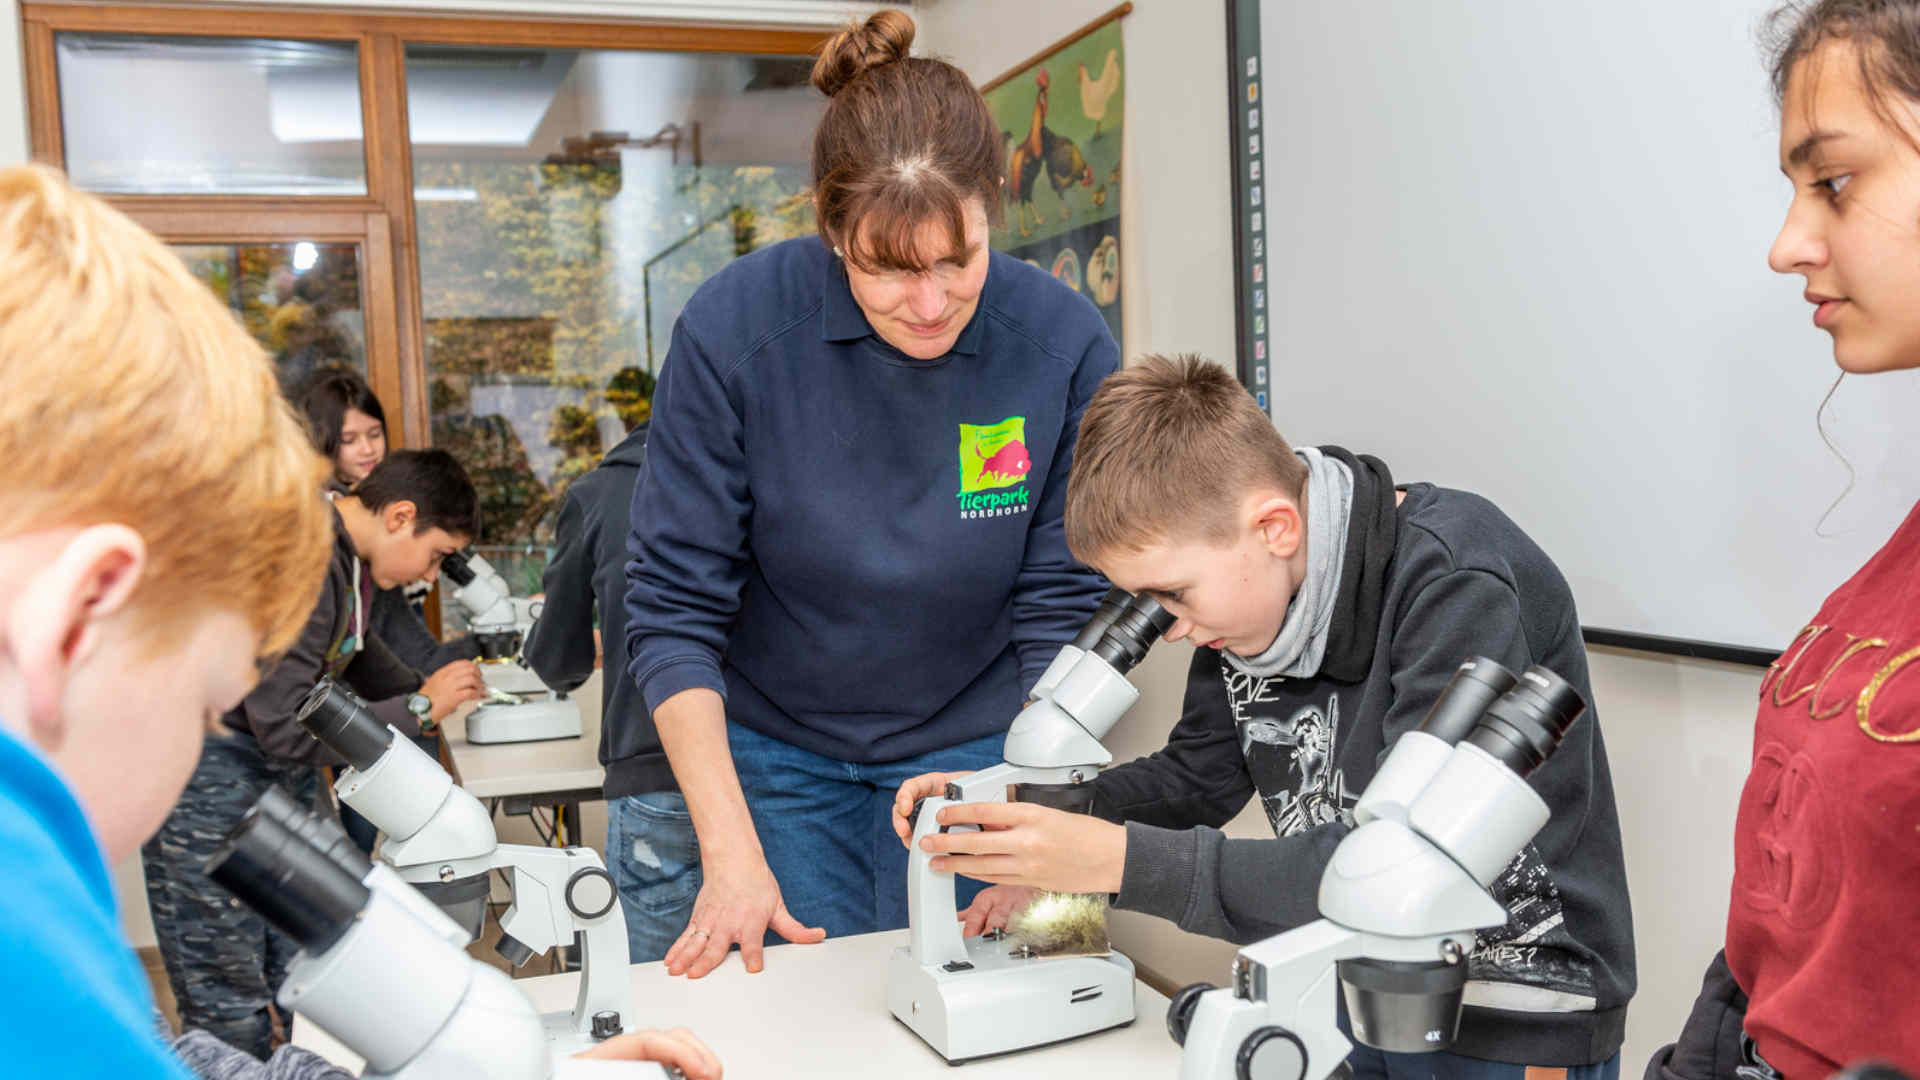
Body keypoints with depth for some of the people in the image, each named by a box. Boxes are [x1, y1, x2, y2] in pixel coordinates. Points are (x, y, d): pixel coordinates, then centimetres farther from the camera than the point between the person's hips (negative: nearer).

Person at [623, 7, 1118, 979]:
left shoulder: (1065, 344, -16)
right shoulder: (734, 327, -19)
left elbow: (1064, 611, -10)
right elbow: (674, 611, -15)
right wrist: (730, 851, -21)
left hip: (973, 748, 1)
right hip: (773, 753, 0)